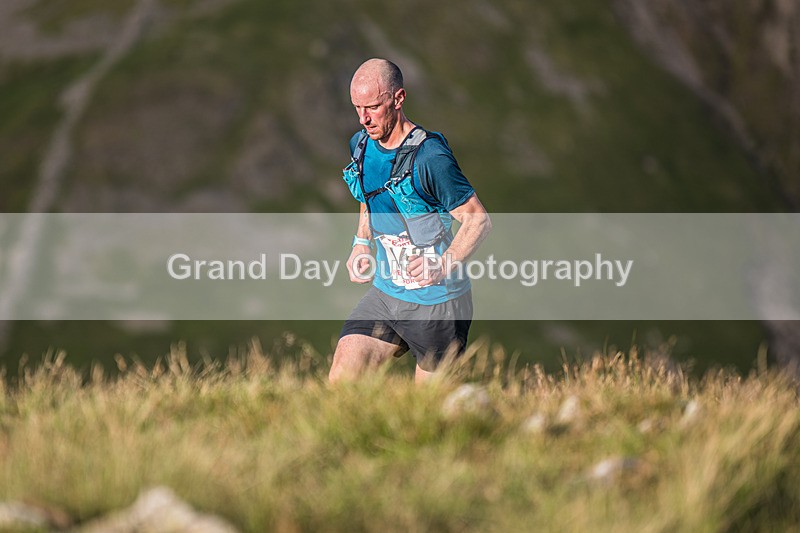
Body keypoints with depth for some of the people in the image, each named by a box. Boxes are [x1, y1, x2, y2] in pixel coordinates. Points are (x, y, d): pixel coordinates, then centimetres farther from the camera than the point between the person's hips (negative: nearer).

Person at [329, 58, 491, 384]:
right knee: (339, 381, -7)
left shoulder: (429, 157, -20)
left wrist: (444, 265, -30)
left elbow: (478, 220, -16)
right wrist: (362, 243, 10)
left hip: (436, 304, -6)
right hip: (384, 293, 6)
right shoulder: (360, 146, 4)